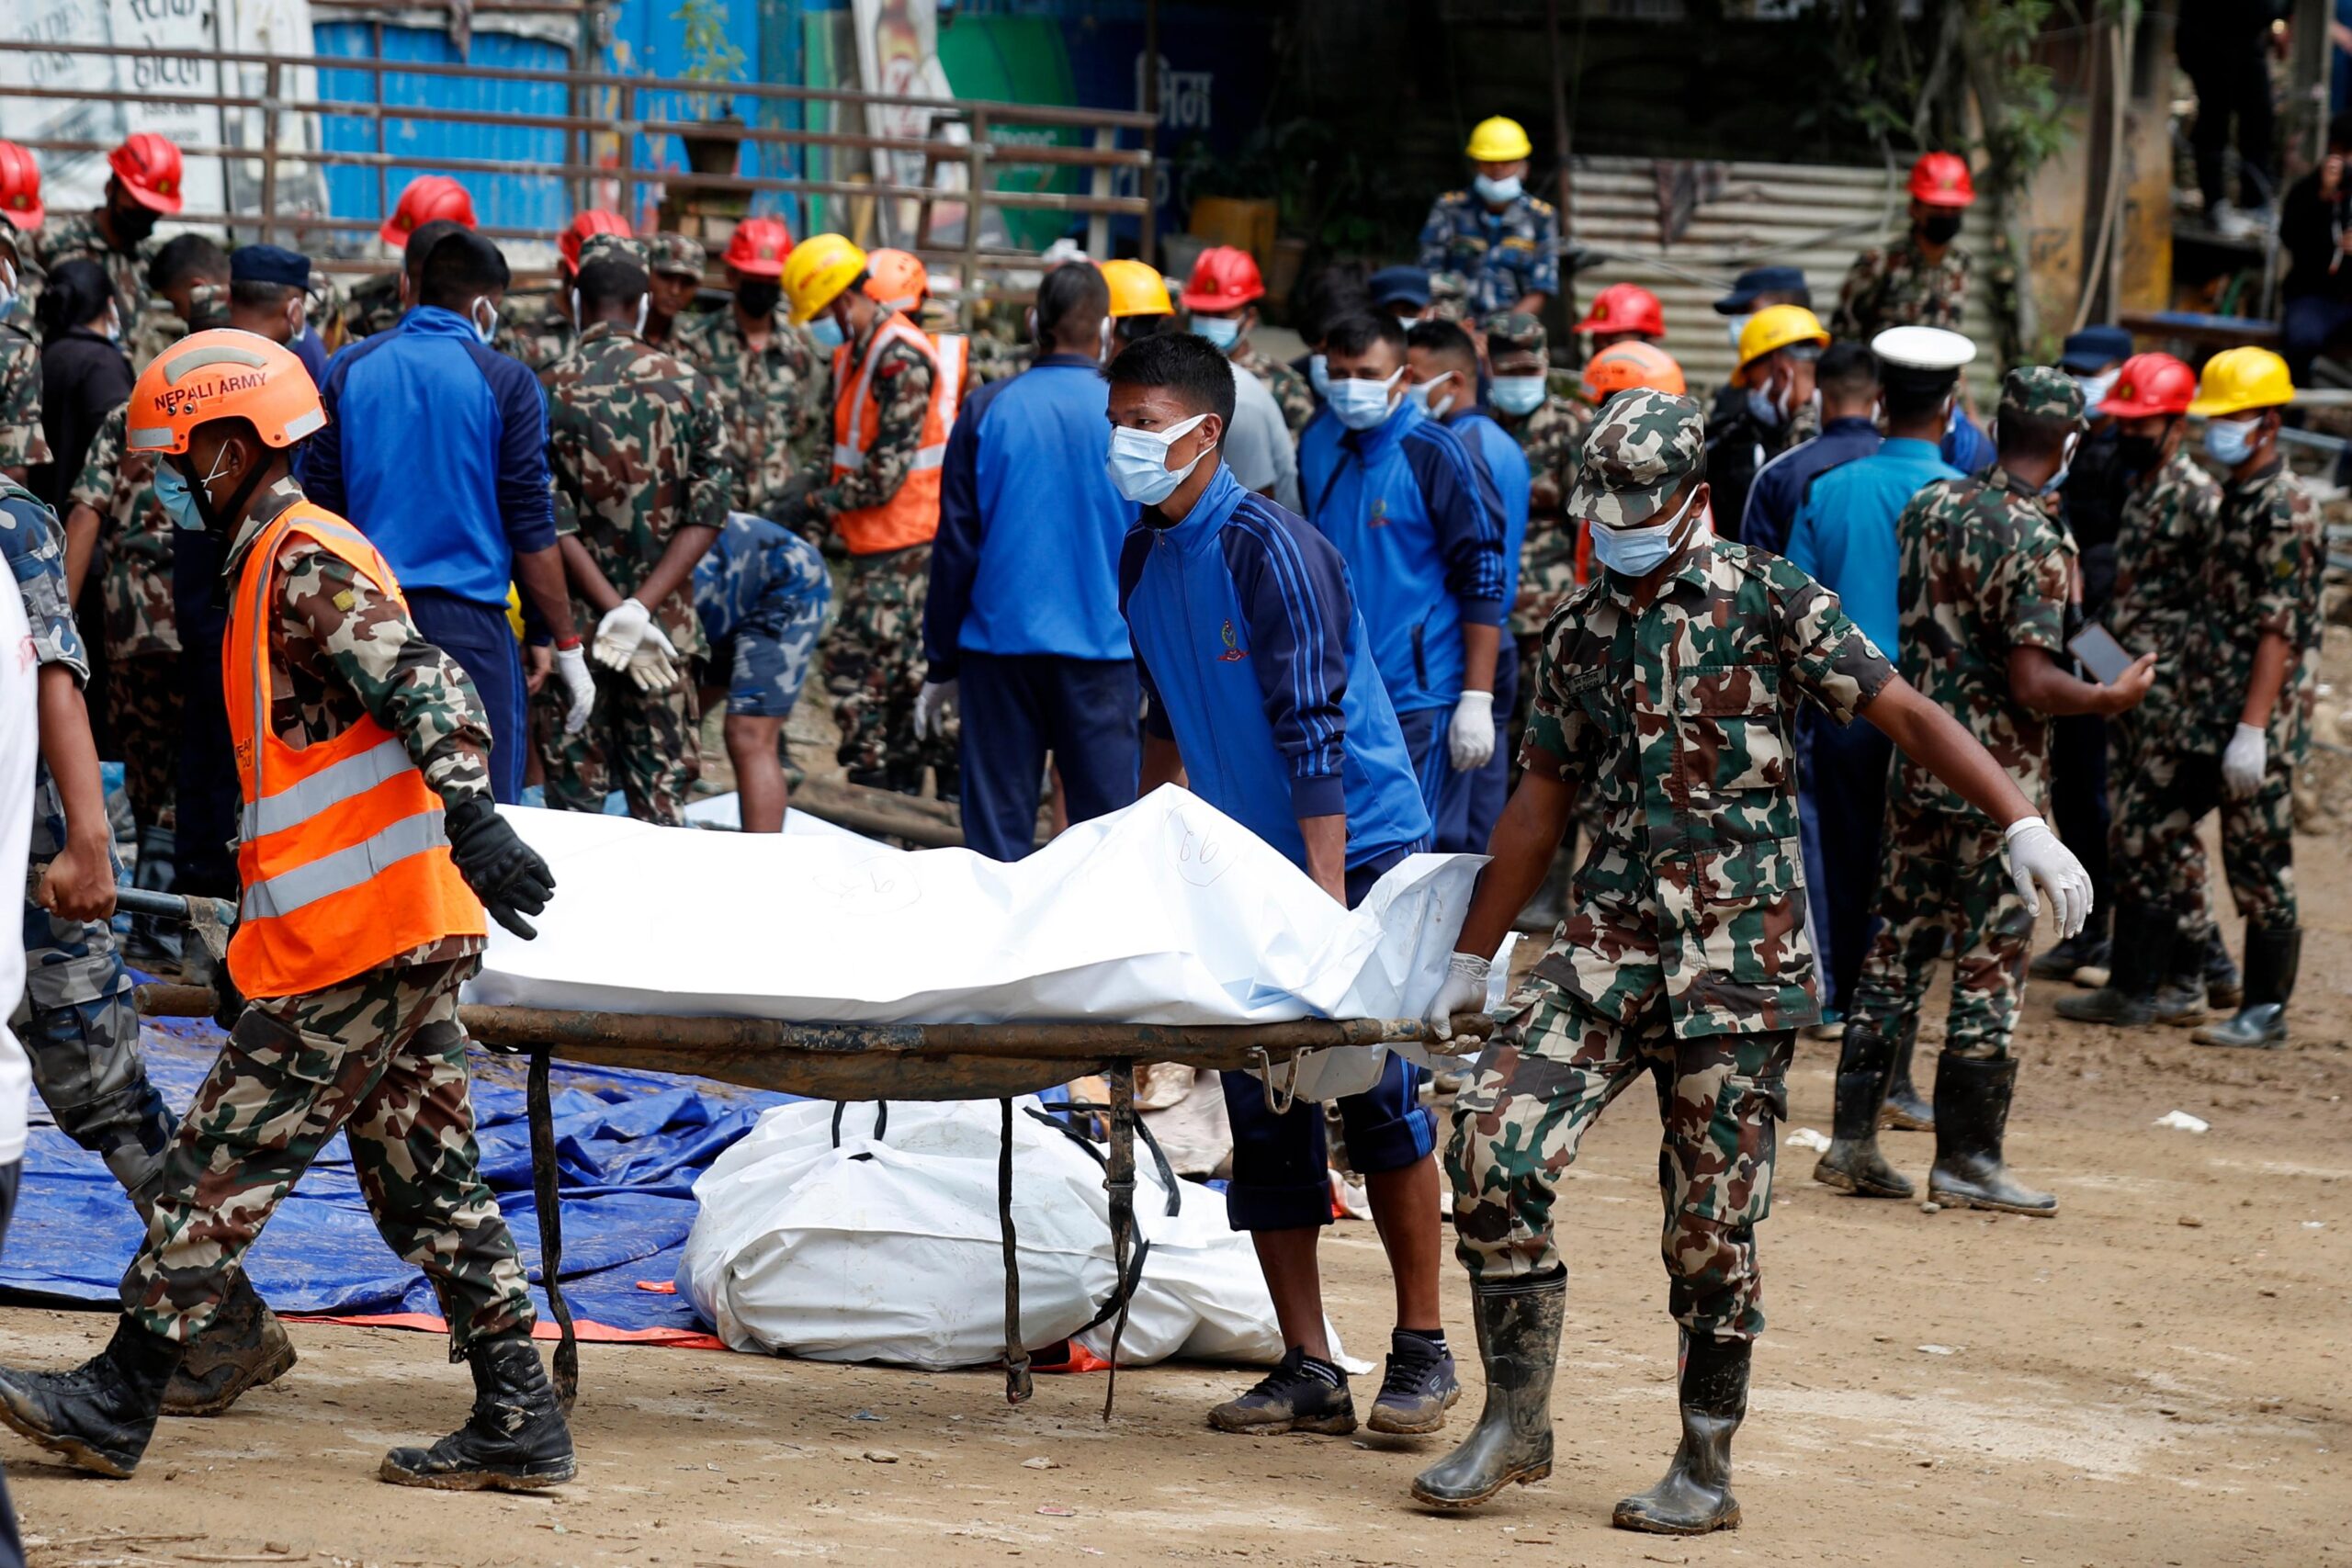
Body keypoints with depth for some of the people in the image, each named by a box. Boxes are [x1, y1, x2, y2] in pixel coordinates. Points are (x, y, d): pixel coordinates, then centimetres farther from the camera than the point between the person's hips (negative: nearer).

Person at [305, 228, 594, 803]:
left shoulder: (349, 370, 7)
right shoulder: (505, 382, -4)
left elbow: (318, 506, 8)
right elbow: (531, 530, -4)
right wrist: (567, 646, 3)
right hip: (468, 620, -4)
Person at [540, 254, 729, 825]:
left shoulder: (549, 392, -6)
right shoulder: (687, 386, 0)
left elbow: (552, 522, -11)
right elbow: (708, 514, -6)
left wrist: (613, 610, -13)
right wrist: (641, 610, -12)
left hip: (576, 622, -2)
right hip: (667, 620, 2)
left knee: (575, 796, 4)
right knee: (662, 794, 7)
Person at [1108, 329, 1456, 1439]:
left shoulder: (1267, 551, -18)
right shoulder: (1142, 557, 5)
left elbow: (1314, 737, -21)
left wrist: (1328, 904, -24)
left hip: (1356, 848, -7)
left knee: (1378, 1100, -6)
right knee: (1263, 1117, 2)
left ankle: (1421, 1351, 4)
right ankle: (1307, 1374, 5)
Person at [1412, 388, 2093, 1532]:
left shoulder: (1767, 601, -2)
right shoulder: (1578, 633, 12)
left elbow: (1904, 713, -5)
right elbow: (1543, 799, 19)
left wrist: (2023, 824, -17)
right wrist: (1470, 960, 21)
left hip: (1738, 957, -4)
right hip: (1607, 943, 4)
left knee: (1712, 1221, -2)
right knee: (1492, 1147, -11)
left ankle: (1706, 1469, 10)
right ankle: (1514, 1423, 0)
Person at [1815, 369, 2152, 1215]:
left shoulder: (1930, 504, 4)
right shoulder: (2037, 542, -16)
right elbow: (2032, 684, -20)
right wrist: (2113, 698, -6)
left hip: (1917, 763, 7)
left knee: (1897, 951, 12)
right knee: (1990, 966, 1)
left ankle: (1853, 1140, 13)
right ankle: (1965, 1159, 4)